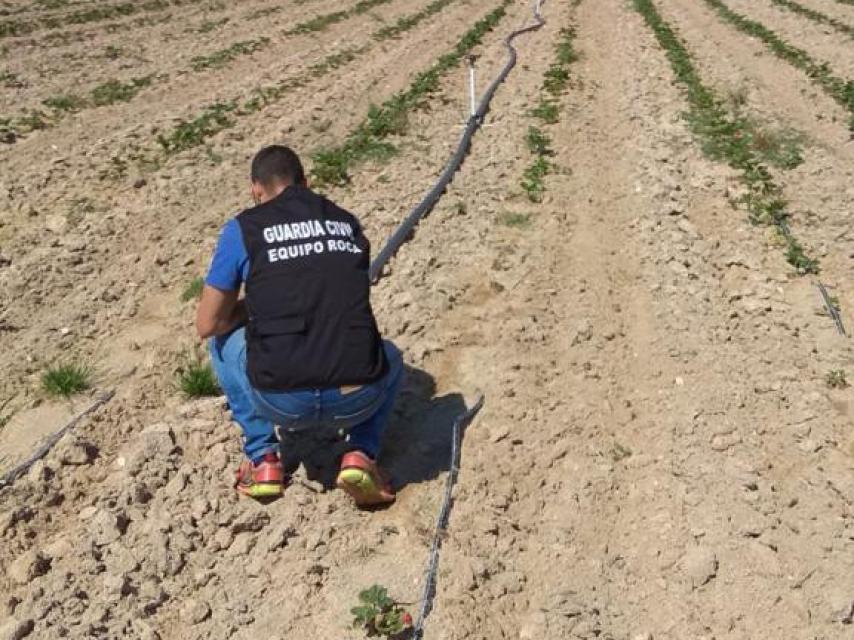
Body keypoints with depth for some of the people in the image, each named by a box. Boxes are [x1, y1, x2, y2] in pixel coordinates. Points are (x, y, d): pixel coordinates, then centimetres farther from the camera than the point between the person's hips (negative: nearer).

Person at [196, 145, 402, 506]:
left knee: (223, 341, 28)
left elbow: (207, 326, 10)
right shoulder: (348, 223, 17)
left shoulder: (244, 228, 6)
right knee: (389, 358, 36)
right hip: (356, 401, 2)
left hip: (282, 402, -2)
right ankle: (360, 454, 13)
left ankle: (263, 460, 20)